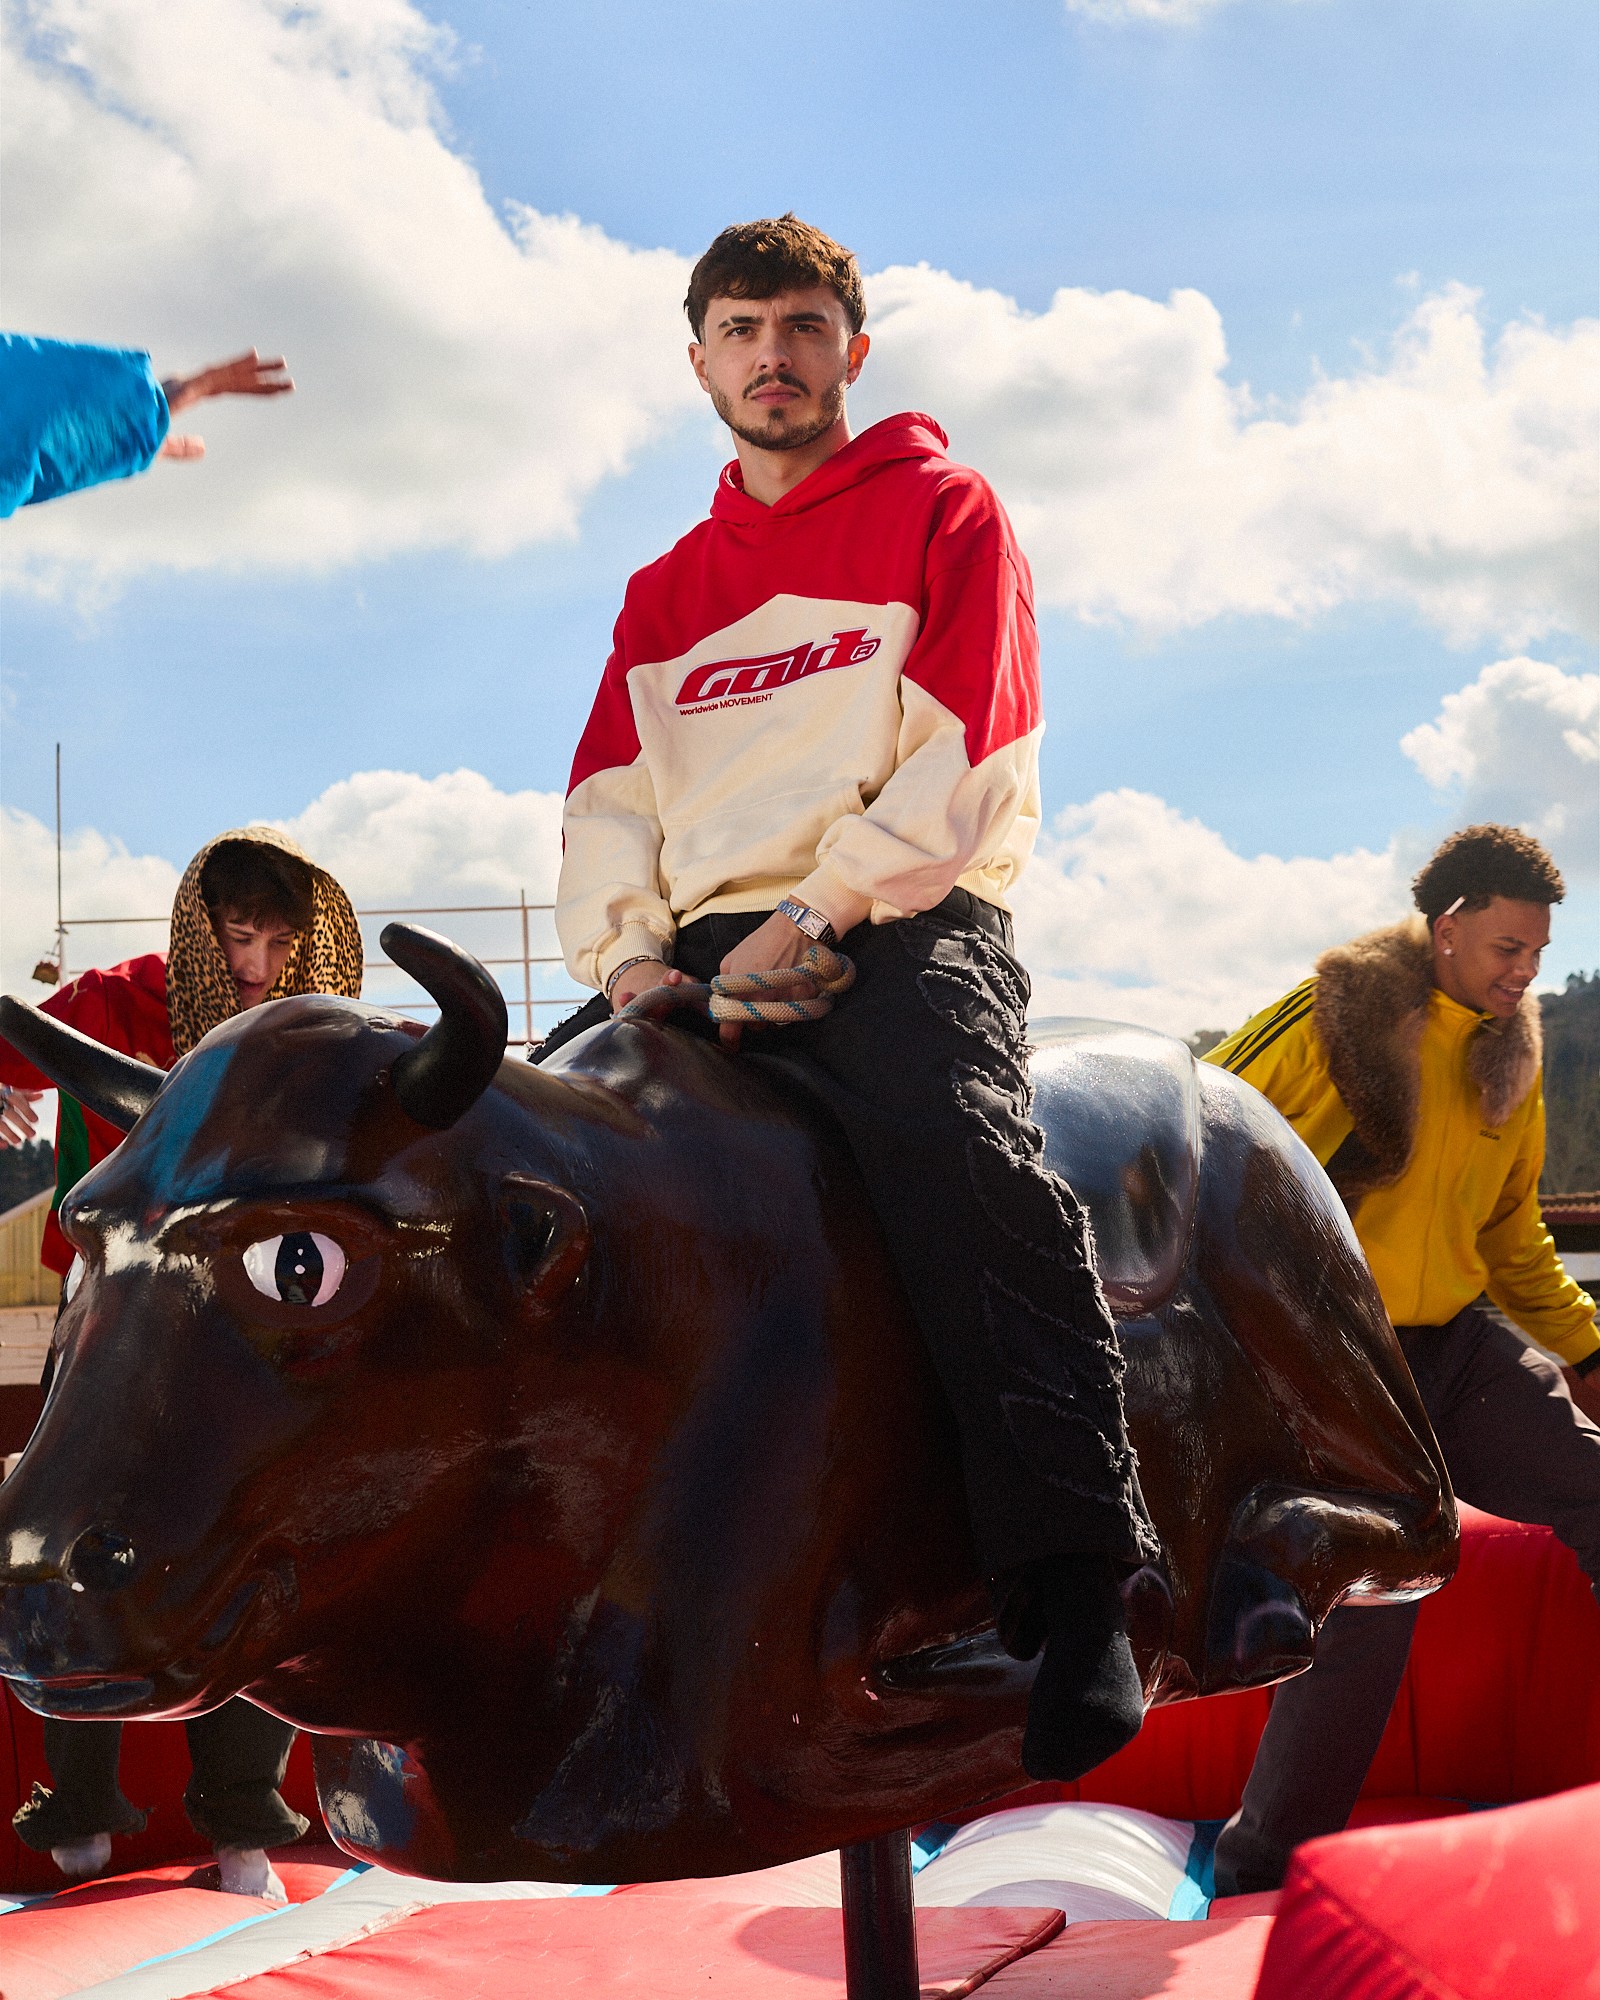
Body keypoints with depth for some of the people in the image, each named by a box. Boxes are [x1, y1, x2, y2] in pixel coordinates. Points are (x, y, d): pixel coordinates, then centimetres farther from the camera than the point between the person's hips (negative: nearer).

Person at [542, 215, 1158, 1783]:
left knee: (955, 1143, -35)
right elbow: (608, 792, 17)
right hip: (705, 949, 6)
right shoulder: (670, 590, 25)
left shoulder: (940, 511, 9)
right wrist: (627, 947, -3)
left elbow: (963, 755, -4)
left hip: (902, 928, -6)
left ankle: (1076, 1592, -35)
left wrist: (819, 911, -15)